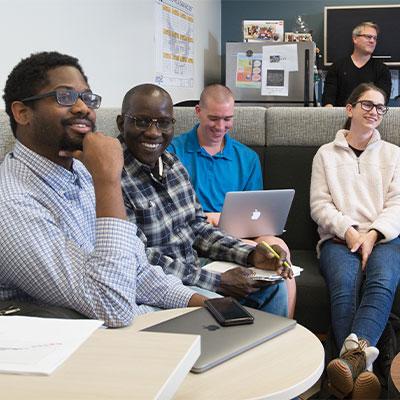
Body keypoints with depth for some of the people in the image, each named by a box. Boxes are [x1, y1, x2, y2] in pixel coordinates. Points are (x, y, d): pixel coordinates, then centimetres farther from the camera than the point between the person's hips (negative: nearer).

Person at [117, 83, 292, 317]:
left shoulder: (173, 164, 6)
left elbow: (197, 228, 11)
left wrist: (251, 255, -5)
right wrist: (218, 283, -21)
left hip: (195, 267, 8)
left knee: (272, 285, 5)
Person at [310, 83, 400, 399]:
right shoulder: (326, 154, 19)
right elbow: (319, 205, 7)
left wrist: (372, 234, -10)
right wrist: (348, 231, -10)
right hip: (338, 237, 0)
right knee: (344, 284, -34)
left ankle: (352, 354, -54)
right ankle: (361, 362, -49)